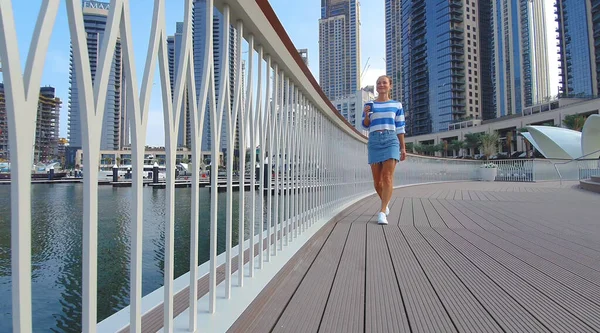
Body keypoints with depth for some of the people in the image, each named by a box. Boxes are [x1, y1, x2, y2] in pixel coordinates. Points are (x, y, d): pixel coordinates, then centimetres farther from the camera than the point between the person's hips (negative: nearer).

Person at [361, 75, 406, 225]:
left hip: (391, 140, -2)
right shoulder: (369, 105, 12)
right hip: (374, 141, 2)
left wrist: (403, 147, 7)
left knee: (387, 177, -13)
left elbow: (400, 128, 10)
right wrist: (366, 115, -9)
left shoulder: (397, 105, 11)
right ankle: (385, 203, 32)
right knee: (377, 179, 6)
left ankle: (382, 212, -14)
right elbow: (365, 126, 11)